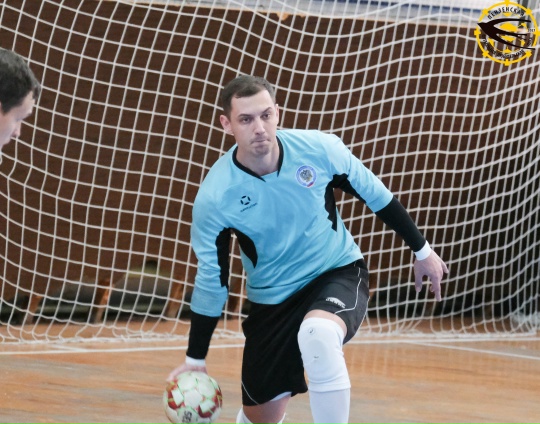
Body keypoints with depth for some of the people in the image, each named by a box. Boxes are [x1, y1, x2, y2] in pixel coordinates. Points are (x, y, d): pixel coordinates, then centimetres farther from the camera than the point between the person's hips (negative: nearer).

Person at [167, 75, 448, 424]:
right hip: (273, 299, 1)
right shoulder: (215, 197, -20)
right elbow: (212, 279, -6)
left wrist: (422, 250, 9)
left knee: (317, 334, -36)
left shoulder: (319, 149, -18)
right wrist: (196, 359, -1)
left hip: (339, 272, -1)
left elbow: (376, 195, 0)